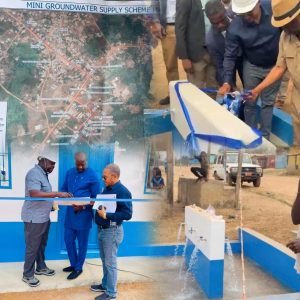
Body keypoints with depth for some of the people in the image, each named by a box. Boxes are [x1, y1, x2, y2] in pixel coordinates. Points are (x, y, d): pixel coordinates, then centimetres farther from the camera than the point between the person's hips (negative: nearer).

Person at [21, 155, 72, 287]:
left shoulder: (43, 173, 10)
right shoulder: (34, 173, -19)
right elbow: (34, 194, -32)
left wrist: (51, 204, 10)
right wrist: (57, 194, -32)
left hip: (44, 217, 9)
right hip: (34, 218, -9)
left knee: (41, 244, 20)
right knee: (32, 247, 3)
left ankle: (41, 267, 35)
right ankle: (27, 275, 17)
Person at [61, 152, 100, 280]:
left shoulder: (92, 175, -11)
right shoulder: (69, 173, 7)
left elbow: (96, 197, -9)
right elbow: (64, 189, 15)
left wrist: (83, 207, -21)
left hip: (84, 213, -6)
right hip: (70, 212, 6)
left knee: (82, 242, 6)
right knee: (68, 239, 13)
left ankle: (78, 268, 21)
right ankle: (73, 264, 32)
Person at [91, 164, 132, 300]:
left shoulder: (122, 192, -20)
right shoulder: (107, 188, 8)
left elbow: (127, 214, -24)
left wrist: (106, 215, -25)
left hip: (112, 231, -8)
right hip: (101, 229, 8)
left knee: (110, 263, 2)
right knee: (104, 260, 20)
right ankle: (105, 285, 35)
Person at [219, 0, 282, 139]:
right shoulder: (234, 27, -24)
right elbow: (229, 56, -16)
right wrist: (227, 81, -26)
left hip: (275, 65, 0)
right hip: (252, 66, 0)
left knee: (268, 102, 10)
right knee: (249, 103, 7)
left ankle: (265, 136, 23)